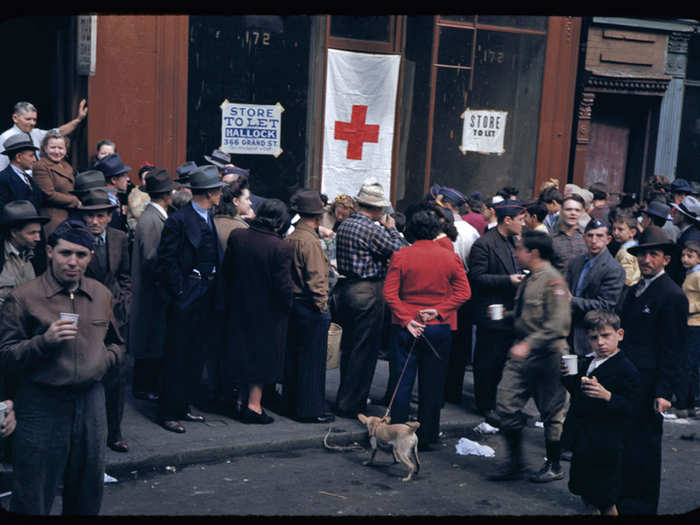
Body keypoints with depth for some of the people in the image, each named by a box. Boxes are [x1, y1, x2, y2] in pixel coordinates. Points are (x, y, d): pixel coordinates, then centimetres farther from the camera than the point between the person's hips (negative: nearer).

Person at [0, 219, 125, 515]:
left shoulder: (101, 295, 9)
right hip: (41, 405, -4)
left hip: (91, 401, 4)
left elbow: (116, 344, 23)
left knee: (88, 495, 15)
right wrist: (45, 341, -21)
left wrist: (103, 361, 2)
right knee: (33, 501, 4)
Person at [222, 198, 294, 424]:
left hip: (239, 307, 4)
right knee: (263, 353, 10)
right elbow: (284, 287, -19)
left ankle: (241, 400, 26)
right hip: (268, 312, -4)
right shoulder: (281, 248, -22)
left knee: (243, 351, 18)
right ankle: (254, 404, 13)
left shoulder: (237, 236, -9)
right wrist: (288, 304, 1)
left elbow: (225, 272, 1)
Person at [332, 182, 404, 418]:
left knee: (348, 346, 17)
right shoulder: (373, 230, -17)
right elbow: (400, 252, -16)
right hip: (368, 293, -9)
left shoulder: (344, 225, 9)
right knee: (364, 350, 0)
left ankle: (344, 399, 27)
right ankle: (350, 405, 3)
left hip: (346, 289, 9)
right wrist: (392, 228, 1)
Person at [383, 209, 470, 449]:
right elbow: (464, 292, -4)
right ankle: (426, 437, 15)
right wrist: (439, 311, -8)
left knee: (403, 382, 6)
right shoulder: (451, 258, 0)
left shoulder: (400, 256, -5)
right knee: (432, 385, 9)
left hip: (405, 328, -1)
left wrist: (406, 319, -10)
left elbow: (389, 293, -10)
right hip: (440, 329, 1)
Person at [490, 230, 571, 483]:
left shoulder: (552, 280, -16)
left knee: (552, 412, 6)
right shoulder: (529, 280, 13)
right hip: (522, 355, 9)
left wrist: (529, 344, -28)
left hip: (546, 357, -9)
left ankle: (554, 467, 22)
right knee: (506, 404, 4)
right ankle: (515, 463, 17)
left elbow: (559, 322, -23)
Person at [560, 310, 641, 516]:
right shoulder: (586, 364, 9)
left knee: (605, 500, 3)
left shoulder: (626, 370, -15)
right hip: (582, 442, 7)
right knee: (585, 493, 19)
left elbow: (632, 408, -20)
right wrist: (568, 376, 0)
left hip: (604, 445, -7)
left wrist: (607, 396, -33)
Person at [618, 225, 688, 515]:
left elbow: (673, 350, -15)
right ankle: (623, 498, 26)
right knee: (623, 442, 14)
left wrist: (664, 392, -19)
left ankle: (640, 505, 13)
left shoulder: (672, 296, -13)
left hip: (648, 386, -8)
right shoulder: (635, 290, 14)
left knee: (643, 445, 1)